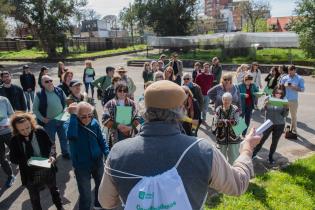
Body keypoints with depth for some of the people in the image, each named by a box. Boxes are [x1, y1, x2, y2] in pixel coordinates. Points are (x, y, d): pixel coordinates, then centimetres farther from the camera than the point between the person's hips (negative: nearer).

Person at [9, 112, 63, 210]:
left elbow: (51, 145, -6)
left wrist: (52, 155, -26)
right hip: (30, 175, -1)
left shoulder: (40, 132, -16)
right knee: (34, 198, 22)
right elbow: (13, 159, -6)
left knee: (54, 190, 27)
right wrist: (26, 161, -25)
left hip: (47, 169, 1)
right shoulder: (14, 140, -14)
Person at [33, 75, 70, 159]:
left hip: (61, 119, 3)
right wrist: (42, 119, -12)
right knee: (51, 140, 12)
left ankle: (66, 153, 35)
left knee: (64, 138, 15)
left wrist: (64, 112, 0)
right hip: (48, 122, -3)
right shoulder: (39, 95, -12)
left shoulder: (59, 91, -4)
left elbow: (65, 102, 11)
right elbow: (35, 109, -5)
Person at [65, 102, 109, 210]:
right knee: (85, 196, 5)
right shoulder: (70, 124, -18)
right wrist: (73, 115, -38)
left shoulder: (94, 123, -8)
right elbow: (71, 135, -42)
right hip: (81, 166, -4)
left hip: (98, 162, 4)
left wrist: (107, 153, -9)